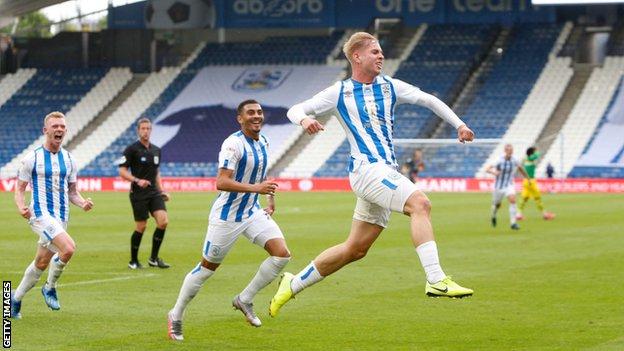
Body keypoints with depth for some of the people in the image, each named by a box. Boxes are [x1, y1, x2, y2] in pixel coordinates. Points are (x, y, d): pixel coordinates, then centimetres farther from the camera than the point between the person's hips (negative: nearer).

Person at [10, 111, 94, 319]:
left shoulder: (69, 159, 10)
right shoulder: (33, 158, -4)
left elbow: (72, 191, 17)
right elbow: (20, 188, 1)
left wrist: (82, 203, -4)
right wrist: (21, 207, -19)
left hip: (61, 216, 6)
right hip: (41, 214, -6)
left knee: (41, 263, 11)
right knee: (68, 248, -26)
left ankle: (16, 299, 29)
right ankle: (50, 288, -5)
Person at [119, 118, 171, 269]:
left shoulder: (156, 150, 13)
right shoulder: (132, 149, -6)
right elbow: (122, 171, -8)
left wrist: (161, 191, 14)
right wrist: (137, 180, -22)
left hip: (154, 193, 5)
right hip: (138, 194, -5)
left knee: (163, 221, -11)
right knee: (141, 227, -4)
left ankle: (154, 258, 1)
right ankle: (133, 261, 14)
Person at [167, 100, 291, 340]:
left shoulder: (263, 142, 5)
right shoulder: (233, 144, -21)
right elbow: (221, 182, -29)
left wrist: (270, 197, 20)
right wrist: (256, 188, -35)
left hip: (253, 212, 7)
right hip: (226, 216, -7)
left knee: (282, 254, -10)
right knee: (207, 268, 3)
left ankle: (244, 300, 6)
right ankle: (176, 316, 21)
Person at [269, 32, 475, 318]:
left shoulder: (389, 87, 15)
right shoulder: (339, 93, 3)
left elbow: (429, 100, 22)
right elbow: (295, 110, 5)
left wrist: (459, 125, 13)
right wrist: (304, 119, -18)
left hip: (386, 172, 6)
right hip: (367, 167, -6)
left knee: (355, 249, 8)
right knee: (420, 203, -27)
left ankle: (293, 284, 20)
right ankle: (436, 280, -33)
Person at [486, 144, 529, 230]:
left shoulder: (515, 161, -8)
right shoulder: (500, 161, -15)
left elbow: (521, 169, 12)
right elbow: (488, 169, -13)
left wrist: (528, 178, 21)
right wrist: (494, 172, -35)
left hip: (509, 185, 1)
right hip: (499, 185, -1)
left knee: (512, 200, -24)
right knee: (497, 205, 15)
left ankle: (513, 223, -22)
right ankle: (493, 216, 51)